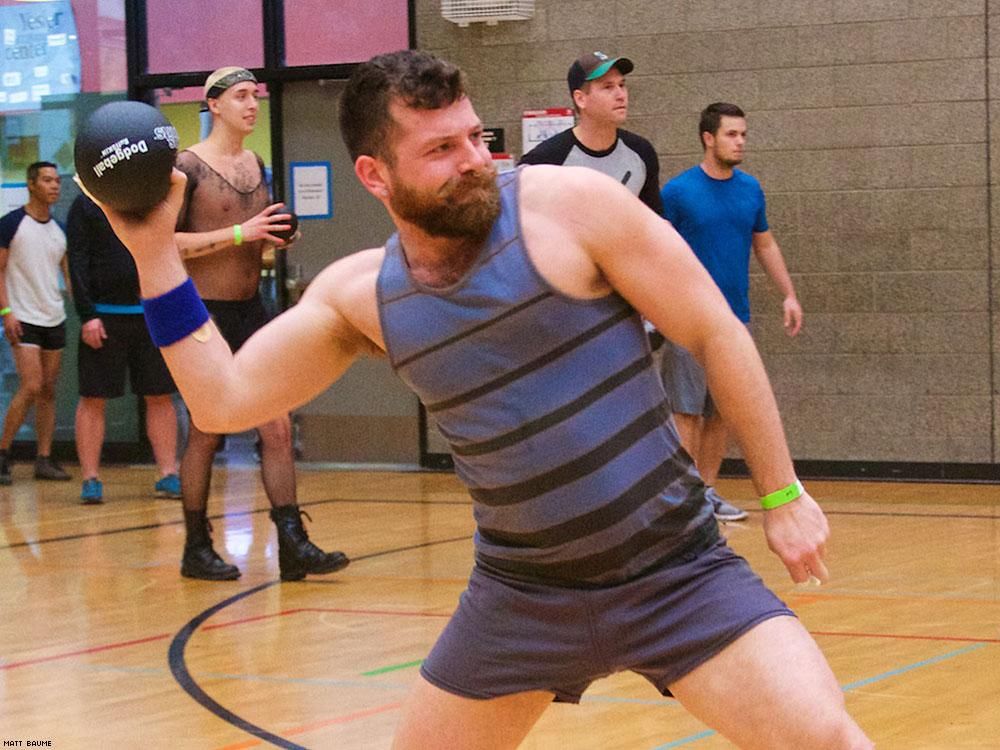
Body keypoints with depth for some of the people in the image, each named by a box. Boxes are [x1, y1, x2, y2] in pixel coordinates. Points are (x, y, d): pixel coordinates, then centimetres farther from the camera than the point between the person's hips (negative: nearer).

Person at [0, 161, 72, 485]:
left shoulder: (60, 230, 10)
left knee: (49, 391, 5)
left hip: (55, 319, 6)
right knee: (31, 387, -14)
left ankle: (44, 459, 9)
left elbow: (70, 274, 14)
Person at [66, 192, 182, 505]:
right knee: (93, 398, 0)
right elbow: (77, 262, -6)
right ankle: (91, 479, 6)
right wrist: (87, 315, -14)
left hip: (152, 315, 4)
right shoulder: (86, 205, 1)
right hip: (104, 316, -3)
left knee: (161, 397, 4)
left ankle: (168, 474, 10)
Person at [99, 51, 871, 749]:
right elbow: (222, 401, 1)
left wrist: (781, 493, -6)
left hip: (675, 571, -4)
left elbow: (717, 333, -7)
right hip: (522, 591, 4)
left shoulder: (568, 203, -12)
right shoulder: (359, 293, 0)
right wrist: (156, 251, -6)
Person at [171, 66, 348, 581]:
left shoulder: (255, 165, 12)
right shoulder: (190, 166, -11)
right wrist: (240, 234, -21)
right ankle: (196, 549, 14)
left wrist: (273, 238, 3)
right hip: (206, 312, -6)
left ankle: (293, 546, 1)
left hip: (251, 310, 6)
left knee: (277, 428, 0)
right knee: (206, 433, 2)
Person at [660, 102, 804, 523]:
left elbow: (765, 245, 18)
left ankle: (707, 490, 19)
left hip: (735, 319, 5)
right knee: (686, 410, -4)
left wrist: (788, 295, 11)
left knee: (722, 411, 9)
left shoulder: (750, 189, 8)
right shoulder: (678, 191, -7)